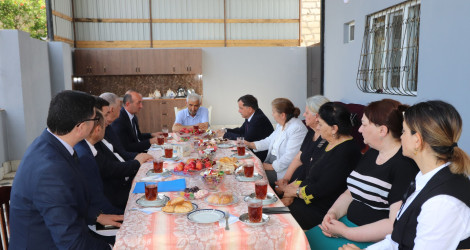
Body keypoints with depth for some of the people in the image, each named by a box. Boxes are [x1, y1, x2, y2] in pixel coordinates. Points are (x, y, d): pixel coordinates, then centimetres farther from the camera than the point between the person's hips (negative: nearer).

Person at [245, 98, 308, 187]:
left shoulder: (297, 129, -21)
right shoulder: (280, 125, 10)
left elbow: (290, 157, -25)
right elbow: (269, 141, 20)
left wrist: (271, 167, -21)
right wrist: (249, 144, 13)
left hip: (282, 170, -9)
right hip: (271, 162, 9)